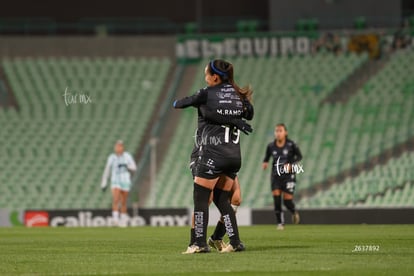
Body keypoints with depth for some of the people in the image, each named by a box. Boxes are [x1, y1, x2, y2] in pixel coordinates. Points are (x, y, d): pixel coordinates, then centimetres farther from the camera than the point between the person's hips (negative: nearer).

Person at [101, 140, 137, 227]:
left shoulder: (127, 156, 0)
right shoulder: (111, 157, 3)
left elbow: (134, 168, -1)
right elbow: (107, 170, 10)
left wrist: (126, 166, -22)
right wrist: (104, 184, 10)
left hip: (125, 181, 0)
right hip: (115, 181, 0)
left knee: (123, 202, 5)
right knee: (115, 199, -21)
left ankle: (123, 220, 20)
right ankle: (115, 219, -25)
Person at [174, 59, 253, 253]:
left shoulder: (207, 94, -4)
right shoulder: (238, 95, 11)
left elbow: (179, 104, 6)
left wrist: (176, 103, 27)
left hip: (213, 152, -6)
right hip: (234, 154, 6)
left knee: (200, 197, 0)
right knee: (221, 199, 14)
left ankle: (200, 243, -4)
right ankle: (235, 242, 8)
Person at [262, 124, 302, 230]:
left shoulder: (291, 145, -7)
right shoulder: (271, 146, 0)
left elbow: (299, 156, 3)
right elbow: (267, 156, 14)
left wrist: (291, 164, -12)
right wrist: (265, 163, -8)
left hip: (288, 175, -2)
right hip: (276, 175, 2)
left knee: (287, 200, -5)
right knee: (276, 197, -11)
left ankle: (294, 212, 30)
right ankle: (280, 223, 0)